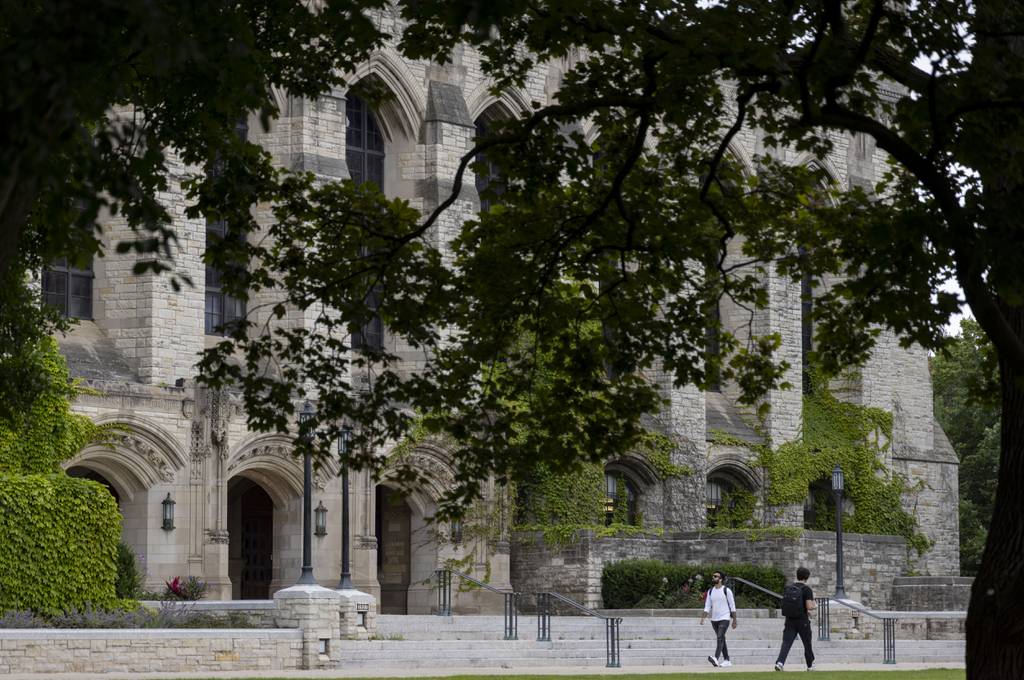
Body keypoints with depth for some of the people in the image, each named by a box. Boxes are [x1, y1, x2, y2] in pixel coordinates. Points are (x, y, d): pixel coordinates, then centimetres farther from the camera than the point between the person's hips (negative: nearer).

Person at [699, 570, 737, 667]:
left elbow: (732, 606, -1)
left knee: (720, 637, -20)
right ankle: (727, 660, 15)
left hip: (724, 618, -6)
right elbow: (707, 607, 9)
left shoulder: (727, 591, -5)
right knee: (721, 639, 9)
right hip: (714, 619, 6)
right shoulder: (710, 591, 10)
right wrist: (703, 618, -4)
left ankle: (716, 658, -34)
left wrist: (734, 620, -2)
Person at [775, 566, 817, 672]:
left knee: (786, 642, -3)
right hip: (802, 620, -3)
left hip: (789, 620, 3)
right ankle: (810, 665, 29)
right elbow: (809, 606, -18)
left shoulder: (788, 588, 6)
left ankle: (780, 662, -24)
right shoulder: (807, 589, -10)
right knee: (807, 644, 14)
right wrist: (815, 606, 8)